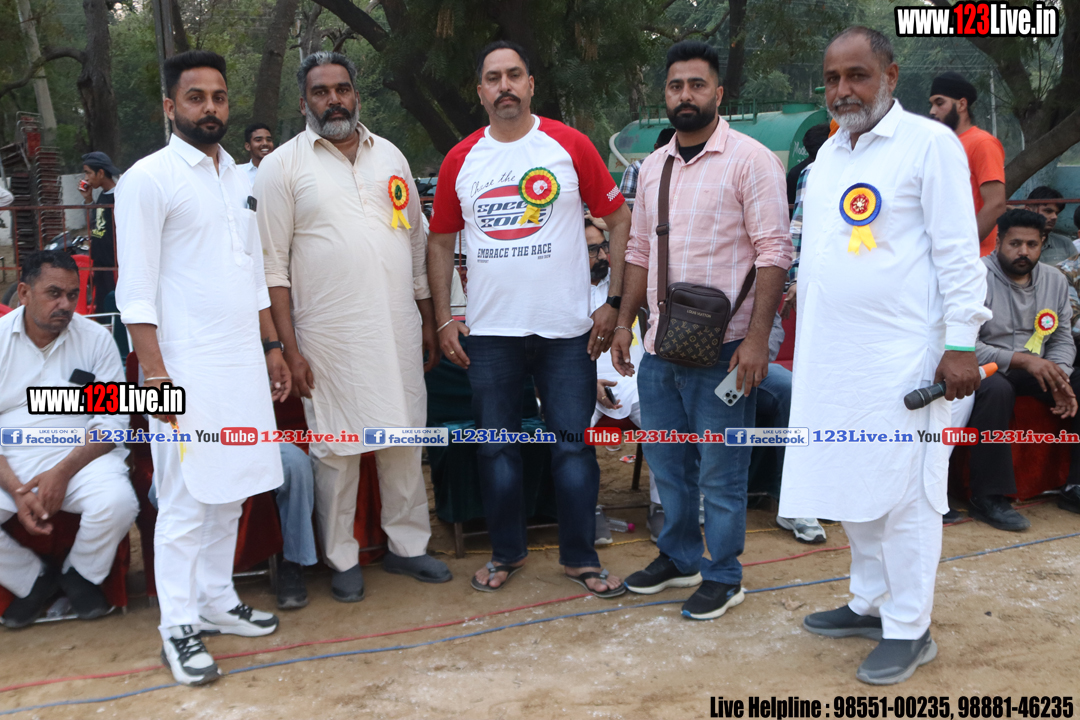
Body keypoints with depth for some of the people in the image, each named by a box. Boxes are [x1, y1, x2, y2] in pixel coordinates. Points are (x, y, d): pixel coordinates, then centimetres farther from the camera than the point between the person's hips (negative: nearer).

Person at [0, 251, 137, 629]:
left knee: (117, 502, -31)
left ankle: (81, 575, 4)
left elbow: (113, 421, -2)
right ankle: (33, 579, 6)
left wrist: (63, 472, -17)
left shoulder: (95, 338, 0)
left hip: (80, 454, 0)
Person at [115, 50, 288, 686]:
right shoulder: (149, 179, -7)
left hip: (244, 363, 7)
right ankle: (179, 628, 10)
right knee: (186, 502, -2)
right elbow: (137, 288, -11)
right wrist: (156, 374, -16)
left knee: (229, 493, 13)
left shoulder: (240, 177, 15)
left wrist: (271, 347, 17)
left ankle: (218, 602, 27)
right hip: (188, 369, -7)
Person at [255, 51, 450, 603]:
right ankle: (342, 559, 20)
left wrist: (427, 319, 13)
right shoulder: (283, 166, -1)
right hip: (329, 337, -4)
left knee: (405, 440, 10)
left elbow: (416, 242, 17)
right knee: (335, 451, 4)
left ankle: (407, 545, 25)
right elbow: (273, 266, -4)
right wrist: (289, 348, -10)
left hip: (398, 330, 4)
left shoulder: (389, 156, 13)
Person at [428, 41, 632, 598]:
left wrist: (614, 302, -5)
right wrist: (443, 318, 4)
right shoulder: (460, 161, 6)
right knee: (496, 446, 10)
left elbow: (618, 219, 2)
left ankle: (580, 556, 18)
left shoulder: (569, 146, -1)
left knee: (573, 444, 3)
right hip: (489, 332, 2)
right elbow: (440, 242, 12)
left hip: (566, 328, -2)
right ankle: (506, 550, 27)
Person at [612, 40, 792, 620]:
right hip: (659, 347, 7)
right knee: (667, 462, 17)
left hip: (721, 349, -6)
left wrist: (757, 336, -19)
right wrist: (624, 321, 14)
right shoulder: (653, 166, 13)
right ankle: (678, 557, 35)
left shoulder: (749, 159, -8)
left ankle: (723, 576, 20)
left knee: (720, 471, 4)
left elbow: (774, 251, -12)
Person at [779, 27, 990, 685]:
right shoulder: (829, 152, 15)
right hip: (831, 356, 7)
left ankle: (909, 630, 10)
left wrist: (962, 344, -14)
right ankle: (871, 604, 29)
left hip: (902, 355, -7)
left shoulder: (930, 143, -6)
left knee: (901, 492, -2)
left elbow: (958, 250, -10)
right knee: (851, 485, 14)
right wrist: (807, 340, 17)